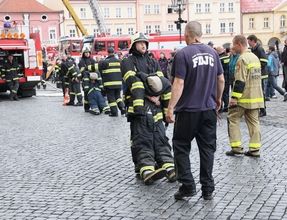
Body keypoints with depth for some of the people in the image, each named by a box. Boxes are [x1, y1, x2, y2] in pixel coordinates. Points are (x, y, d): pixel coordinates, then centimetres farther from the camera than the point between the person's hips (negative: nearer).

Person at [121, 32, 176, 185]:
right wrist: (149, 97, -18)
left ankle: (169, 168, -1)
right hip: (139, 106, -5)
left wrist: (162, 102, -7)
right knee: (142, 140, -8)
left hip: (155, 106, 5)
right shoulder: (128, 62, 4)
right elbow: (134, 83, -11)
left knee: (160, 138, 1)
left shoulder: (153, 63, 19)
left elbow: (164, 84, 8)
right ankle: (146, 171, -13)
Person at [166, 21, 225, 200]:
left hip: (188, 110, -5)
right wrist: (218, 99, 25)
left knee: (181, 146, 9)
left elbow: (179, 84, -16)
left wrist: (171, 108, -13)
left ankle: (188, 185, 5)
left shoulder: (183, 54, -11)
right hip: (209, 109, 5)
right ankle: (208, 189, 14)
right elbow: (221, 80, 11)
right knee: (207, 148, 10)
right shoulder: (212, 53, 5)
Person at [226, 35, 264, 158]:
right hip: (256, 97, 8)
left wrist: (234, 97, -19)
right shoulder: (255, 57, 13)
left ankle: (236, 147, 3)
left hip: (244, 97, -8)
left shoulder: (242, 59, -16)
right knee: (253, 121, 9)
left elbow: (240, 81, -21)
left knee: (233, 119, 4)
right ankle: (254, 149, 9)